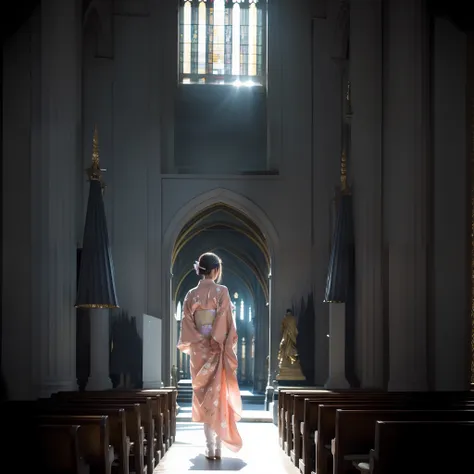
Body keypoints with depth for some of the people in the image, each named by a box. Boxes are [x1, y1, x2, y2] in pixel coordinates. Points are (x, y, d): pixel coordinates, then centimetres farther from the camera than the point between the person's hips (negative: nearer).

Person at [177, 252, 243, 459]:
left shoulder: (191, 295, 5)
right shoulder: (222, 291, -6)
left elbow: (187, 324, 0)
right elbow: (226, 322, -12)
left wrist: (200, 342, -2)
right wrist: (218, 343, -9)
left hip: (199, 351, 3)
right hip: (218, 350, -3)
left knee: (205, 397, 7)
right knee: (219, 396, 4)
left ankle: (210, 447, 7)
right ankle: (218, 446, 1)